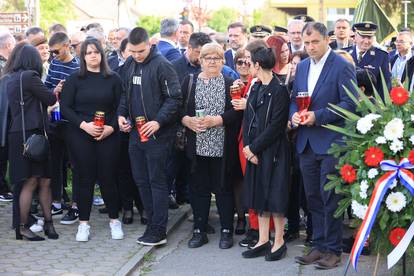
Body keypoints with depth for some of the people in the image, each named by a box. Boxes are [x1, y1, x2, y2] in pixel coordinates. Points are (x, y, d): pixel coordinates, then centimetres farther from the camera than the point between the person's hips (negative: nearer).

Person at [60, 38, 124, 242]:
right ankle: (83, 223, 11)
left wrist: (111, 127, -11)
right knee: (85, 178, 2)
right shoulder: (74, 79, 2)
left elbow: (120, 107, 4)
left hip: (108, 135, 0)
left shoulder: (113, 79, 5)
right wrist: (84, 125, -14)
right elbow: (65, 107, -2)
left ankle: (114, 220, 15)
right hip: (80, 135, 0)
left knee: (108, 177, 0)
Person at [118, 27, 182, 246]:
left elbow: (174, 98, -15)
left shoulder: (162, 65, -13)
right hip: (135, 131, 7)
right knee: (141, 179, 11)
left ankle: (158, 231, 2)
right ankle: (153, 224, 21)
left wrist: (159, 121, -23)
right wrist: (121, 114, 4)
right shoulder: (129, 64, 9)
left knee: (157, 180, -3)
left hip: (157, 133, -7)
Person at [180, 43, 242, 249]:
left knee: (224, 188, 3)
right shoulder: (189, 82, 10)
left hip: (222, 147, -2)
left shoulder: (230, 84, 2)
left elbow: (237, 112, -7)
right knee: (199, 188, 8)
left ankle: (227, 231, 13)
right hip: (197, 145, 2)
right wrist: (187, 120, -13)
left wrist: (216, 120, -18)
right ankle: (199, 231, 16)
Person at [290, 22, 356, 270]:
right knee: (313, 198, 12)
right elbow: (294, 98, 18)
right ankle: (319, 246, 21)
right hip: (306, 144, 7)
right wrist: (294, 114, -4)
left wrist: (318, 116, -18)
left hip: (331, 143, -7)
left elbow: (350, 103, -13)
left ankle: (333, 250, 7)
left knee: (330, 198, -2)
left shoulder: (342, 67, -8)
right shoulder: (302, 66, 12)